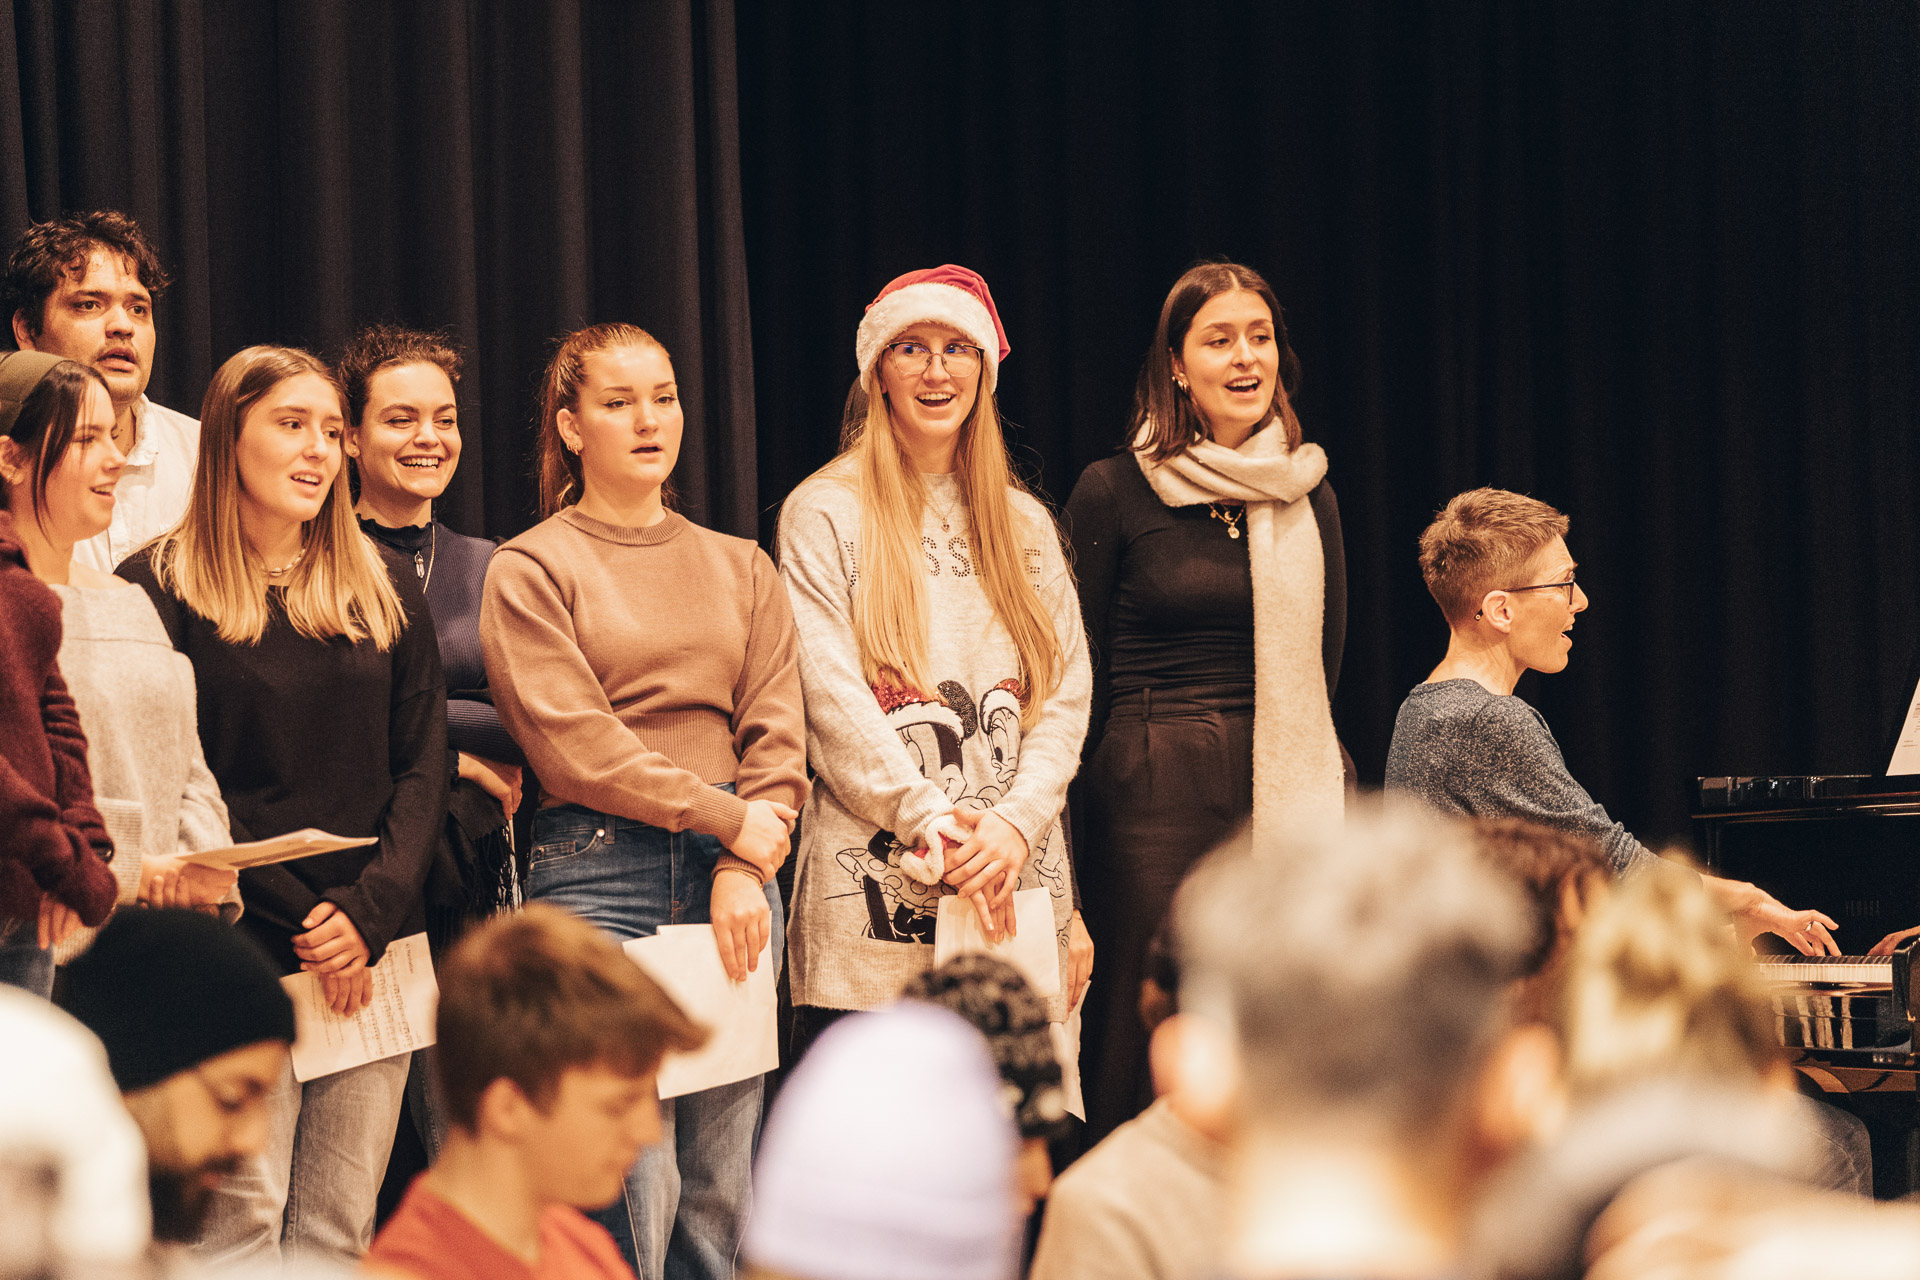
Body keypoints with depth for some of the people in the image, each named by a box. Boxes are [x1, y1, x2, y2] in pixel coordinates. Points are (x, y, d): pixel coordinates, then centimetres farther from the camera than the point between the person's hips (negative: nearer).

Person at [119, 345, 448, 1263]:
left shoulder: (386, 596, 14)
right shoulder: (159, 591, 0)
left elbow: (423, 767, 10)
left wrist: (369, 912, -7)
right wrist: (300, 923, -11)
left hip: (378, 950, 4)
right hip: (236, 955, -4)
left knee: (342, 1224, 2)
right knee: (242, 1220, -10)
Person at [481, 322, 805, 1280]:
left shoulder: (740, 568, 17)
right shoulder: (530, 570, 2)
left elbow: (776, 732, 9)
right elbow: (571, 744, -8)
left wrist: (743, 868, -6)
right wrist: (724, 815, -9)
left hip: (731, 874, 5)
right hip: (595, 874, -4)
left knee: (720, 1193, 3)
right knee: (635, 1190, -10)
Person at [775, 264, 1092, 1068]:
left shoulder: (1026, 526, 18)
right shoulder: (824, 514, 6)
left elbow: (1065, 697, 10)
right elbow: (833, 699, -4)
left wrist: (1014, 823, -7)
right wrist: (935, 825, -15)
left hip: (1014, 888, 3)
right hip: (874, 897, -3)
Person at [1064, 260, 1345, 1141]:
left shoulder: (1307, 497, 10)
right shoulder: (1114, 493, -1)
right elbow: (1080, 678, 0)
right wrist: (1075, 836, -4)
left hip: (1282, 791, 4)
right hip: (1152, 794, -4)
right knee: (1145, 1064, -3)